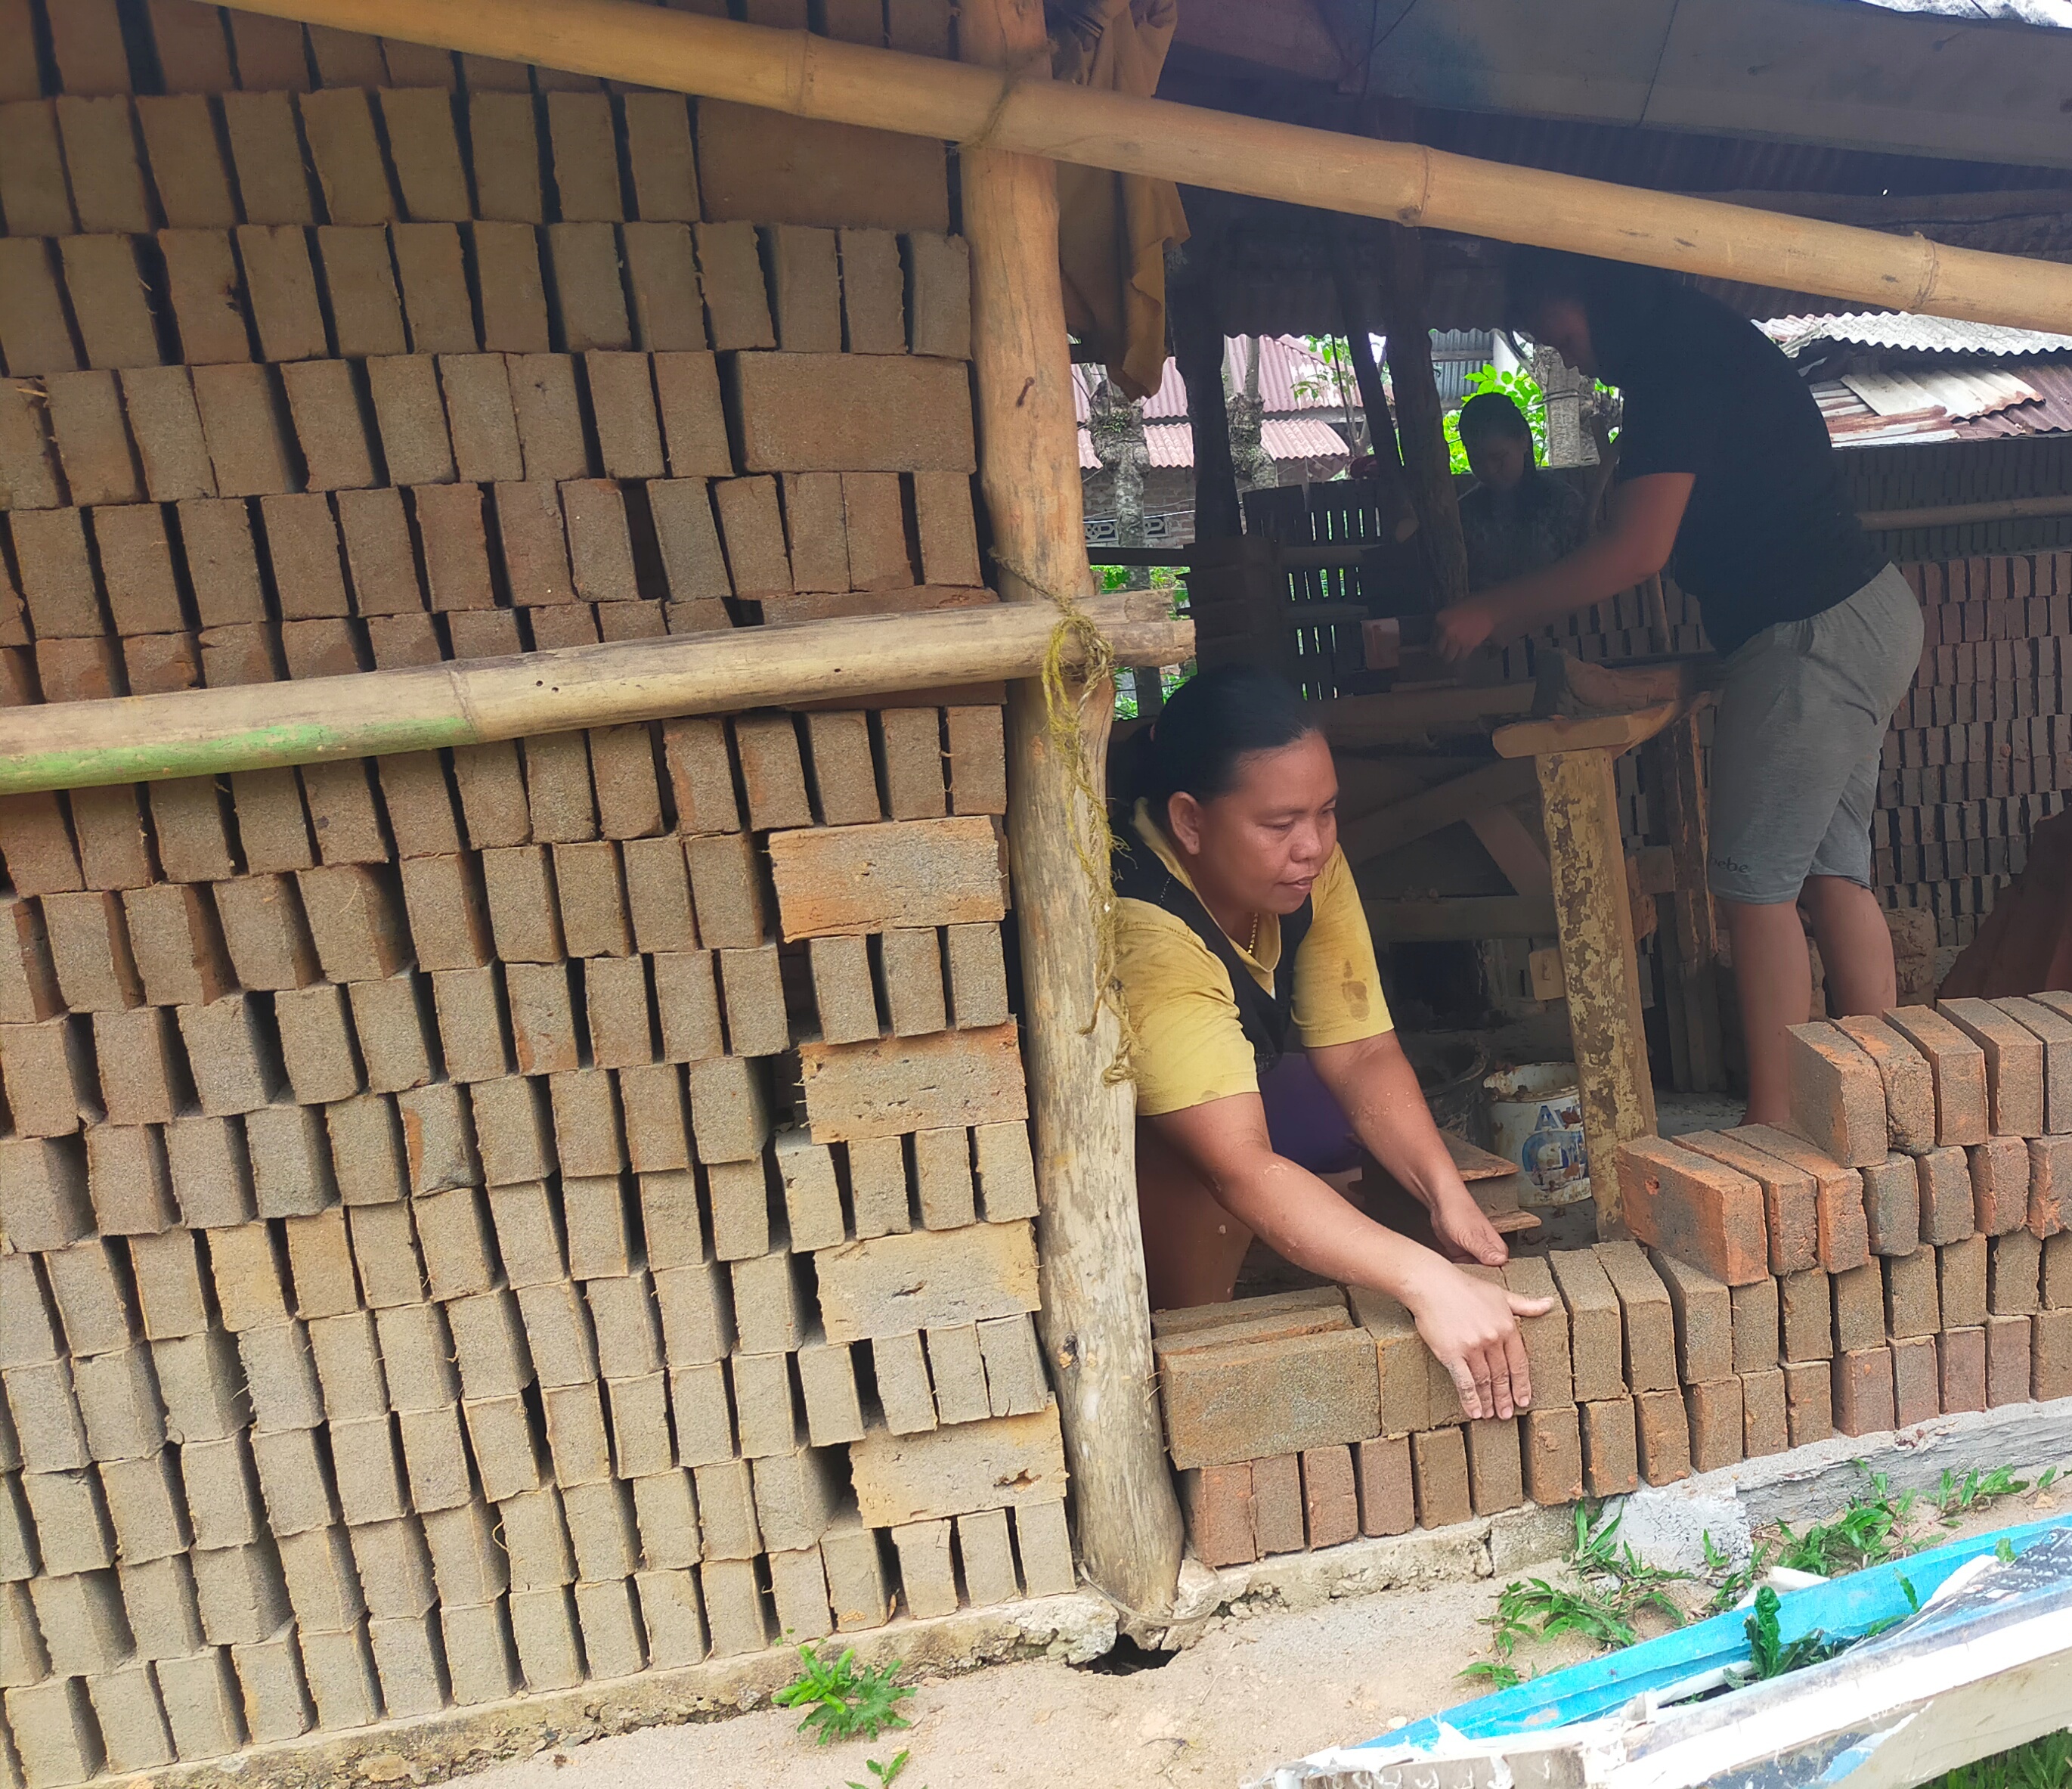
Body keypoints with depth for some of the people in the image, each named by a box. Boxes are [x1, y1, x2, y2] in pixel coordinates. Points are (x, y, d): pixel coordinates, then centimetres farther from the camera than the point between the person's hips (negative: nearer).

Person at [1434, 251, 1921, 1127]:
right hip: (1865, 618, 10)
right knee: (1830, 869, 11)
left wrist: (1493, 611, -11)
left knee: (1757, 881, -7)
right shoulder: (1705, 353, 18)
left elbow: (1637, 551, -19)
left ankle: (1776, 1122, -2)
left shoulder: (1679, 365, -14)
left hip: (1813, 632, -10)